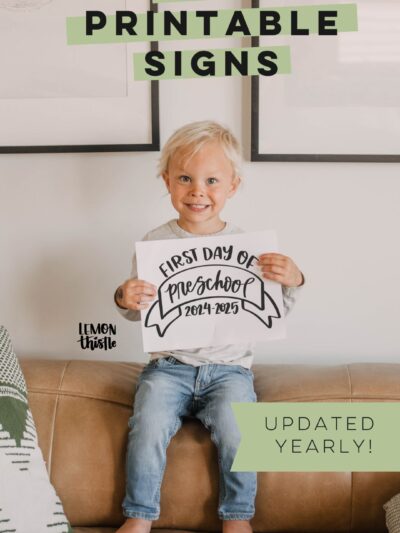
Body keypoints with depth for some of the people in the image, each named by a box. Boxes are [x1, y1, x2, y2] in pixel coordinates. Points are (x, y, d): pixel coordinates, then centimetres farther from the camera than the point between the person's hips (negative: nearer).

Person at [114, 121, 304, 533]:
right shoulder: (155, 243, -1)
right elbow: (139, 314, 6)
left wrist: (291, 282, -14)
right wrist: (126, 301, -16)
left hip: (229, 367, 0)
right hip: (170, 364, 1)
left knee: (234, 427, -23)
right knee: (148, 425, -21)